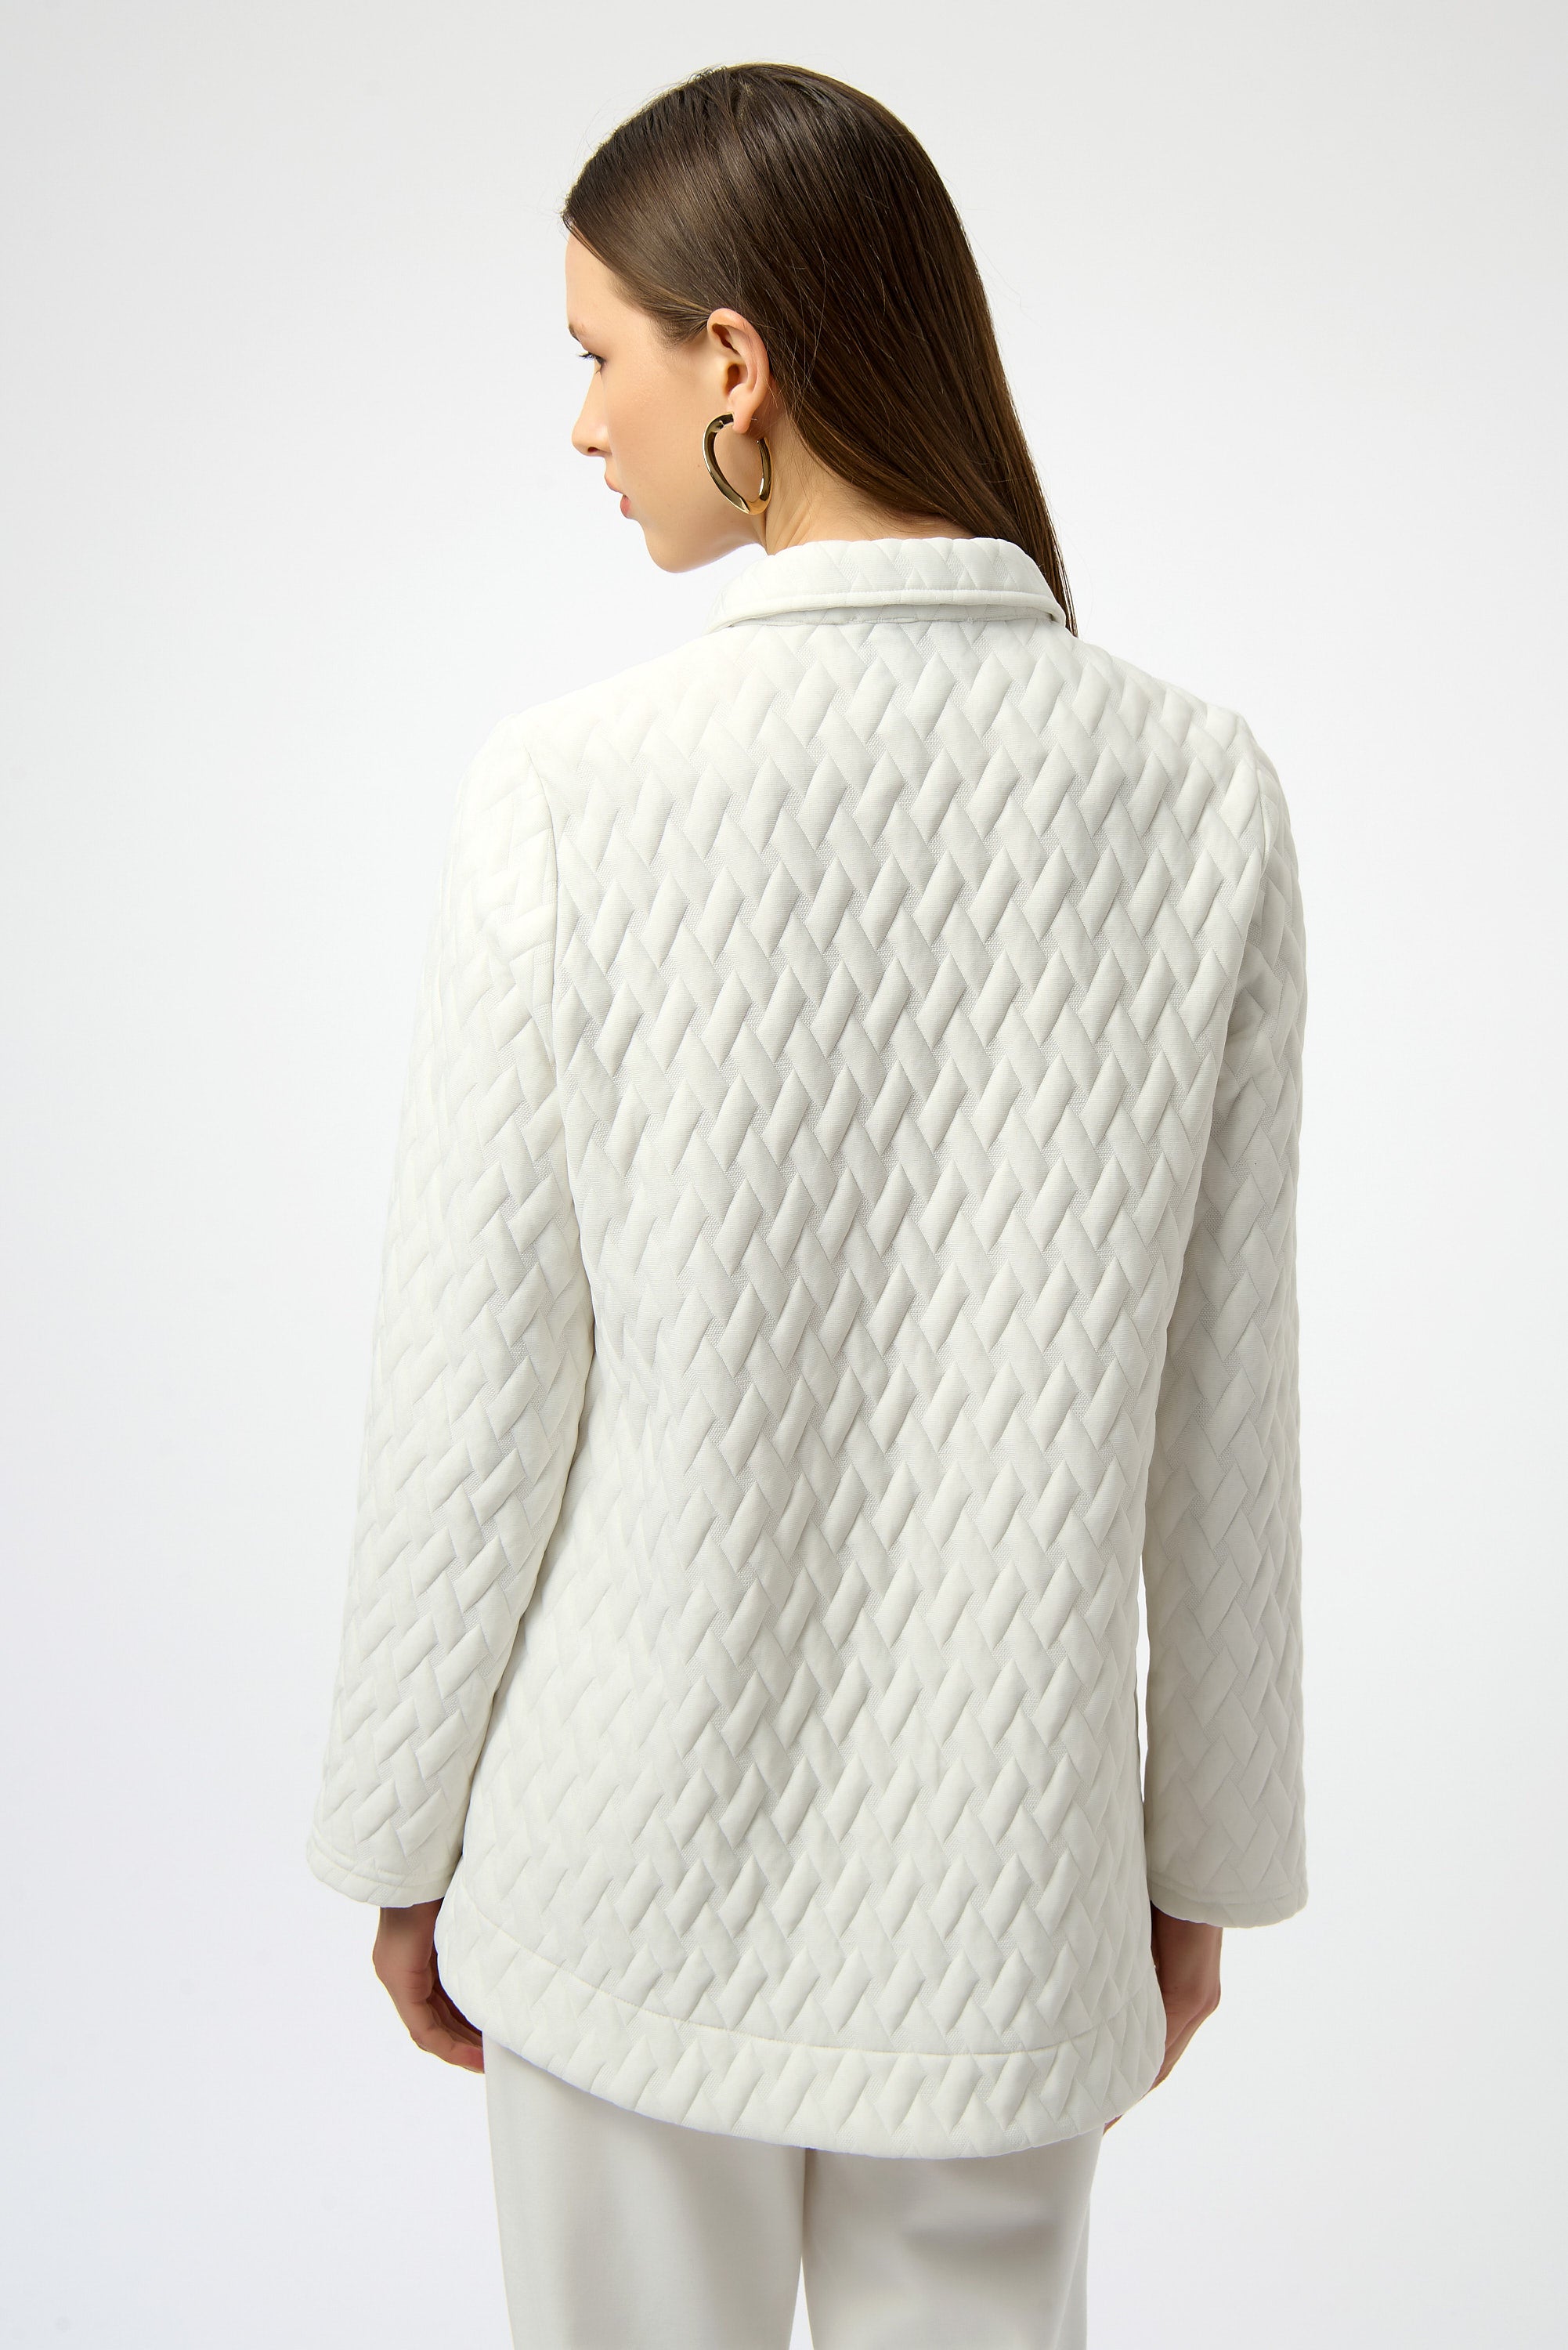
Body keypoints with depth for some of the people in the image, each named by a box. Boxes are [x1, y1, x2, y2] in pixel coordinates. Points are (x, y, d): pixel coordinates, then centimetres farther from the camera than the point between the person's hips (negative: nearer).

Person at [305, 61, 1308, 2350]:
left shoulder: (568, 792, -17)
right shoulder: (1199, 789, -10)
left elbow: (474, 1403, -11)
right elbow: (1224, 1410, -5)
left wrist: (406, 1844, 5)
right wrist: (1209, 1860, 9)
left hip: (636, 1869, -1)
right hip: (1001, 1894, 2)